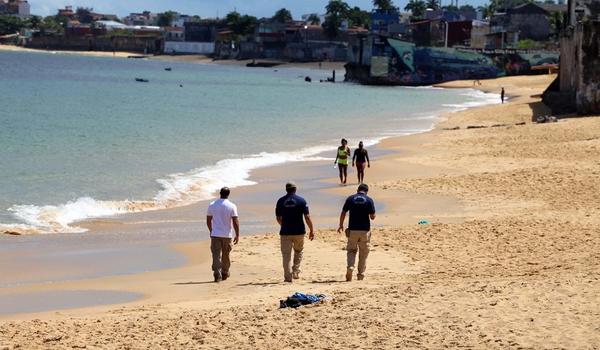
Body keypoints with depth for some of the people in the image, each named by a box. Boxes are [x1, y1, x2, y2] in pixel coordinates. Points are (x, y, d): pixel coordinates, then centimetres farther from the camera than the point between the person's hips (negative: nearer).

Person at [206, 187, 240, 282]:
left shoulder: (212, 205, 1)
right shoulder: (232, 206, -6)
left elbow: (208, 221, 8)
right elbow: (235, 222, -10)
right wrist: (237, 235, -4)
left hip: (215, 234, 0)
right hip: (227, 235, 0)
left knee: (216, 255, -3)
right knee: (225, 255, 16)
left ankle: (217, 274, -16)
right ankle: (225, 274, 29)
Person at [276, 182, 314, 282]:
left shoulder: (281, 201, 2)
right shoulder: (301, 200, -3)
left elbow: (278, 218, 8)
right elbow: (307, 217, -6)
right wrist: (311, 231, 1)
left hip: (285, 232, 0)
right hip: (299, 232, 0)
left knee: (286, 254, 3)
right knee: (298, 251, 21)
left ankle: (288, 276, -3)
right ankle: (296, 272, 13)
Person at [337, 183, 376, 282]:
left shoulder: (350, 199, 0)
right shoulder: (369, 200, -4)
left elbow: (343, 213, 2)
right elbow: (372, 217, -6)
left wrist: (341, 225, 15)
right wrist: (372, 216, 18)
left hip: (352, 229, 1)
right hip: (365, 230, -1)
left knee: (351, 250, 13)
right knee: (363, 253, 10)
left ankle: (350, 266, -12)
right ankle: (361, 274, 11)